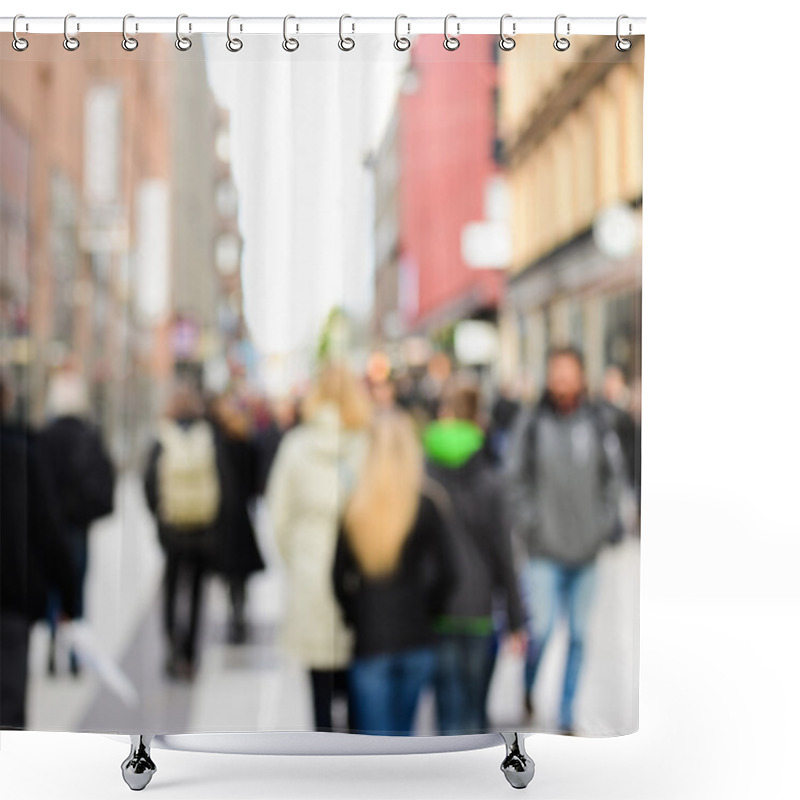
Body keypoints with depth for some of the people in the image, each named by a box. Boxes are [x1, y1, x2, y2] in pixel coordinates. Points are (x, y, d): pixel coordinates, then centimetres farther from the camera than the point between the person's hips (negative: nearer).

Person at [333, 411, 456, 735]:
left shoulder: (355, 507, -3)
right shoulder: (426, 505, -6)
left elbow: (340, 577, -1)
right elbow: (444, 574, -7)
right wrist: (425, 611, 8)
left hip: (370, 640, -1)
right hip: (417, 638, 1)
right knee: (402, 734, 19)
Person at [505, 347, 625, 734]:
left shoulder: (596, 423, 4)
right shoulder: (531, 423, -3)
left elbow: (613, 474, 12)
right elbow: (515, 478, 1)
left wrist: (607, 521, 2)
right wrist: (526, 523, -7)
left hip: (586, 547, 3)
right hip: (545, 548, -3)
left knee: (579, 636, 9)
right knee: (541, 629, -11)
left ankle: (566, 715, 22)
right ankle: (527, 688, 20)